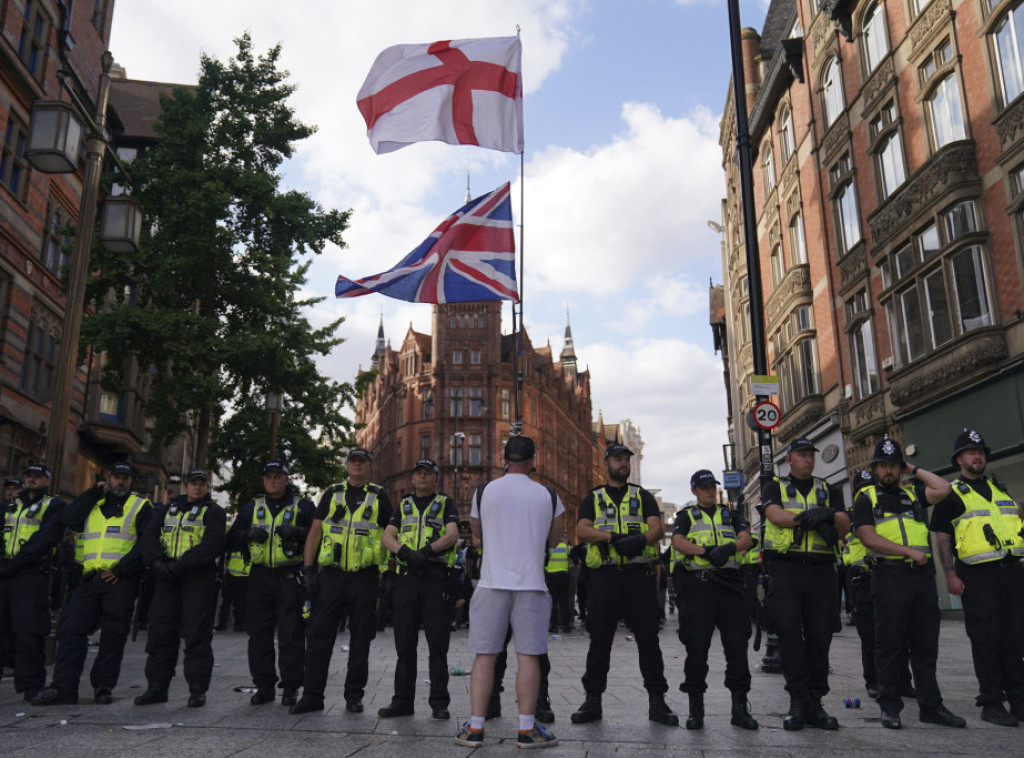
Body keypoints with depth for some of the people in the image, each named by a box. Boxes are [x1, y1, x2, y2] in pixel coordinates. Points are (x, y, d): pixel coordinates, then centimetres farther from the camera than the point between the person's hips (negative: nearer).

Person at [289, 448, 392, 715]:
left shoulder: (379, 497, 8)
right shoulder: (332, 494, 12)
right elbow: (315, 532, 11)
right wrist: (308, 568, 1)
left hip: (364, 575, -1)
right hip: (331, 573, 1)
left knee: (361, 638, 4)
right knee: (319, 634, 0)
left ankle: (354, 695, 15)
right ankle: (312, 695, 9)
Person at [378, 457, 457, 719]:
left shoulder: (446, 504, 10)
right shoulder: (403, 506, 19)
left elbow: (452, 535, -6)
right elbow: (387, 536, 6)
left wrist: (427, 551, -22)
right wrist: (405, 552, -14)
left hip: (436, 577, -3)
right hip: (407, 577, 3)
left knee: (438, 645, -2)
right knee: (405, 643, 6)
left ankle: (439, 703, 6)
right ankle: (402, 701, 14)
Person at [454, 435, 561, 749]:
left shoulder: (484, 492, 1)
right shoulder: (548, 496, 2)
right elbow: (554, 540, 13)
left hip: (491, 583, 0)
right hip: (531, 584, 0)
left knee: (485, 656, 4)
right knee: (528, 656, 3)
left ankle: (474, 728, 8)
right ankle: (527, 728, 7)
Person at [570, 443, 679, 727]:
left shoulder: (643, 496, 16)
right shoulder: (592, 498, 14)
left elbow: (657, 528, 1)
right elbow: (582, 530, -2)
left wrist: (640, 539, -22)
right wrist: (611, 536, -19)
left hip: (639, 575, 0)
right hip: (605, 575, 0)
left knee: (648, 637, 0)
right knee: (600, 638, 3)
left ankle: (657, 701, 10)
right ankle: (593, 699, 13)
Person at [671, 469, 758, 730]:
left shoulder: (730, 515, 21)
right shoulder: (686, 516, 15)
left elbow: (745, 538, 4)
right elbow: (678, 542, -4)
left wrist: (729, 548, -18)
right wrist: (706, 551, -20)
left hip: (729, 584, 2)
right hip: (698, 584, -2)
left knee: (737, 645, -1)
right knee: (696, 648, -2)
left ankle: (740, 708, 8)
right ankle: (695, 709, 8)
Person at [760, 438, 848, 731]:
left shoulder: (828, 491, 19)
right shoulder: (775, 488, 12)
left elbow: (844, 526, 6)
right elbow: (776, 515, -8)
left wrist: (829, 515, -16)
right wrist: (812, 516, -20)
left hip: (821, 571, 3)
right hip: (786, 568, -3)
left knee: (819, 636, 2)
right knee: (789, 631, -13)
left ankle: (814, 704, 11)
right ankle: (799, 701, -6)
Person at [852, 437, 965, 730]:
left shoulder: (912, 495, 20)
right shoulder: (866, 499, 7)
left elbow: (943, 488, 3)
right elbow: (870, 538, -6)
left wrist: (914, 469, 13)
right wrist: (909, 551, -11)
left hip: (923, 575, 4)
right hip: (889, 576, -4)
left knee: (926, 645, 8)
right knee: (890, 645, -1)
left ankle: (931, 706, 16)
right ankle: (890, 707, 7)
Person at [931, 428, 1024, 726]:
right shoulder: (951, 494, 3)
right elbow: (941, 537, -2)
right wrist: (950, 575, -11)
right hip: (978, 574, -5)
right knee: (986, 640, -2)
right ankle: (991, 703, 6)